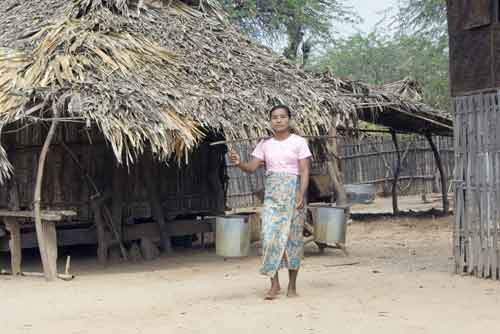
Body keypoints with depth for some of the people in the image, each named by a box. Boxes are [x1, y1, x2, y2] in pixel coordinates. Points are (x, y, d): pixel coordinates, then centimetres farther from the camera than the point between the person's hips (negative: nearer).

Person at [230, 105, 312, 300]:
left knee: (293, 236, 1)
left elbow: (304, 171, -6)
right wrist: (239, 163, -17)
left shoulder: (298, 142, -1)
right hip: (272, 194, 2)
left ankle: (292, 285, 10)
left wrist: (301, 196, -17)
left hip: (293, 191, -2)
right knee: (270, 235, -8)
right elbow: (252, 168, 4)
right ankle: (274, 284, -1)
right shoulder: (265, 144, 9)